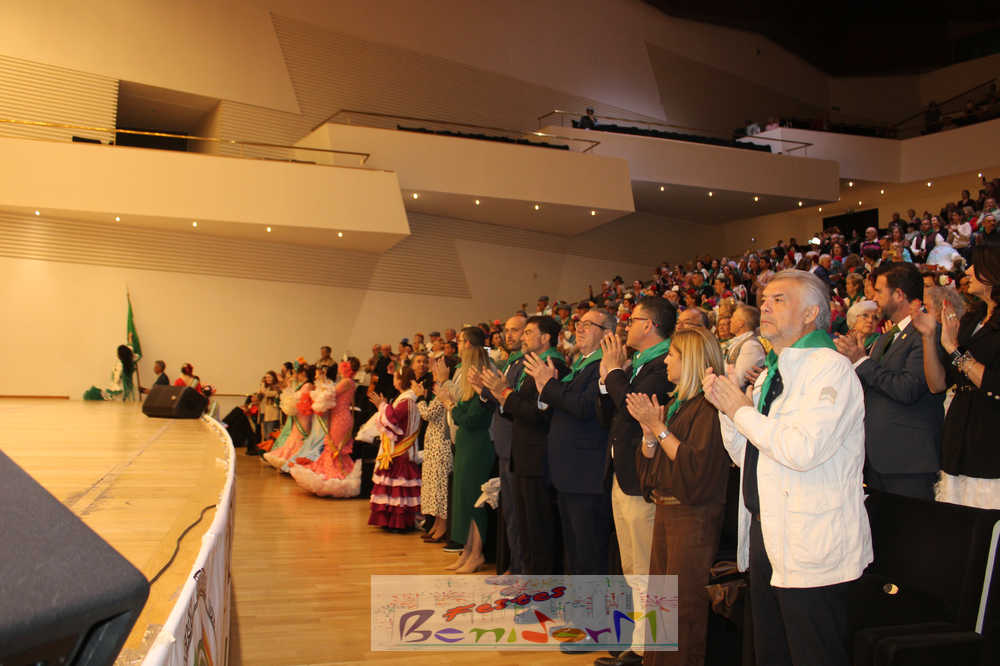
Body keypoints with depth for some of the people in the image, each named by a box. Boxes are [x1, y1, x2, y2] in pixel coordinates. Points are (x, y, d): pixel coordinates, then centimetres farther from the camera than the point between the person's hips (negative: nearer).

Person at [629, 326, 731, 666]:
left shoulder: (708, 406, -15)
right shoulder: (675, 403, 13)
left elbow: (695, 465, -24)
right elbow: (648, 463, 14)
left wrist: (658, 426, -19)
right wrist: (648, 430, -5)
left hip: (694, 517, -9)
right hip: (665, 511, 9)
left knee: (685, 607, -2)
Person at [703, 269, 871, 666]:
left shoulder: (830, 368, -13)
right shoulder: (770, 373, 15)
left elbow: (804, 450, -27)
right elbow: (745, 456, 17)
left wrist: (742, 411, -14)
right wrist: (726, 406, 0)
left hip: (811, 547, -9)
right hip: (764, 533, 9)